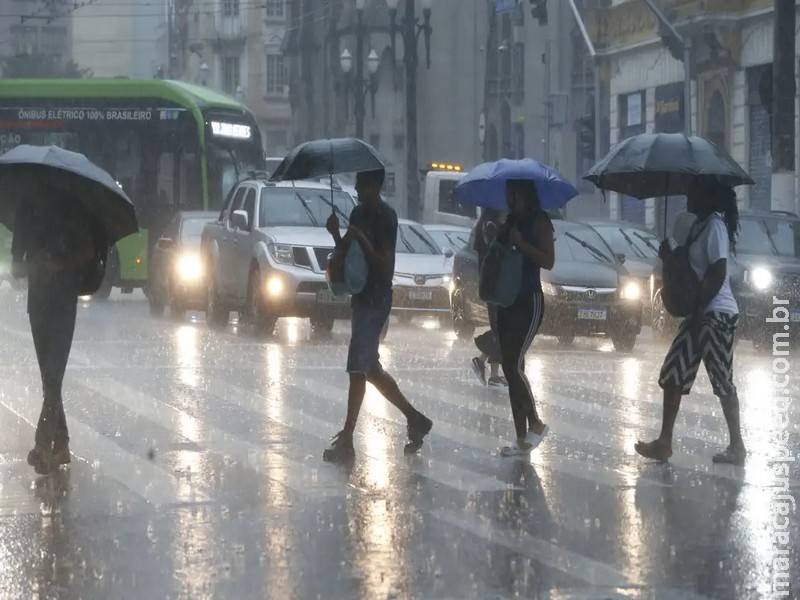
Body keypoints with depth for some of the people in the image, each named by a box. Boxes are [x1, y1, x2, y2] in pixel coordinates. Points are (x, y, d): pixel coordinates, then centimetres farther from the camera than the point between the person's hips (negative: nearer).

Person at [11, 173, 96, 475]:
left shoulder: (69, 207, -5)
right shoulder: (25, 210, 8)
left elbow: (89, 250, -3)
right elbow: (16, 264, 10)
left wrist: (62, 265, -19)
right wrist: (27, 266, -13)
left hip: (64, 298, -5)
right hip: (38, 298, 5)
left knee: (54, 371, -14)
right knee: (49, 373, 8)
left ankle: (44, 442, -21)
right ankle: (60, 442, 14)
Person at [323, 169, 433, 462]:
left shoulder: (385, 217, -14)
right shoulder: (358, 214, 12)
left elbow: (385, 267, -17)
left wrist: (362, 240, -25)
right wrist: (336, 234, -2)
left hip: (376, 300, -9)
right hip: (362, 298, 9)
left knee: (358, 369, -10)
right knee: (371, 369, 14)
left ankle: (346, 441, -10)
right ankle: (415, 419, 25)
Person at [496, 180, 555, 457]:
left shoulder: (539, 221, -7)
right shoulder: (509, 223, 14)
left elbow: (548, 261, -15)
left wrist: (520, 243, -20)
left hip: (529, 301, -8)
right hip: (507, 301, 8)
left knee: (515, 365, -16)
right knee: (510, 369, 5)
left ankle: (535, 423, 1)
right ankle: (522, 439, 7)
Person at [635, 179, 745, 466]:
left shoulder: (715, 225, -14)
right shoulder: (699, 225, 15)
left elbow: (718, 274, -20)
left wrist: (698, 312, -19)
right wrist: (669, 256, 3)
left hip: (717, 314, -10)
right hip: (700, 314, 10)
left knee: (722, 379, -4)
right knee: (673, 375, 8)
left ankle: (737, 447, 2)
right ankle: (664, 442, 10)